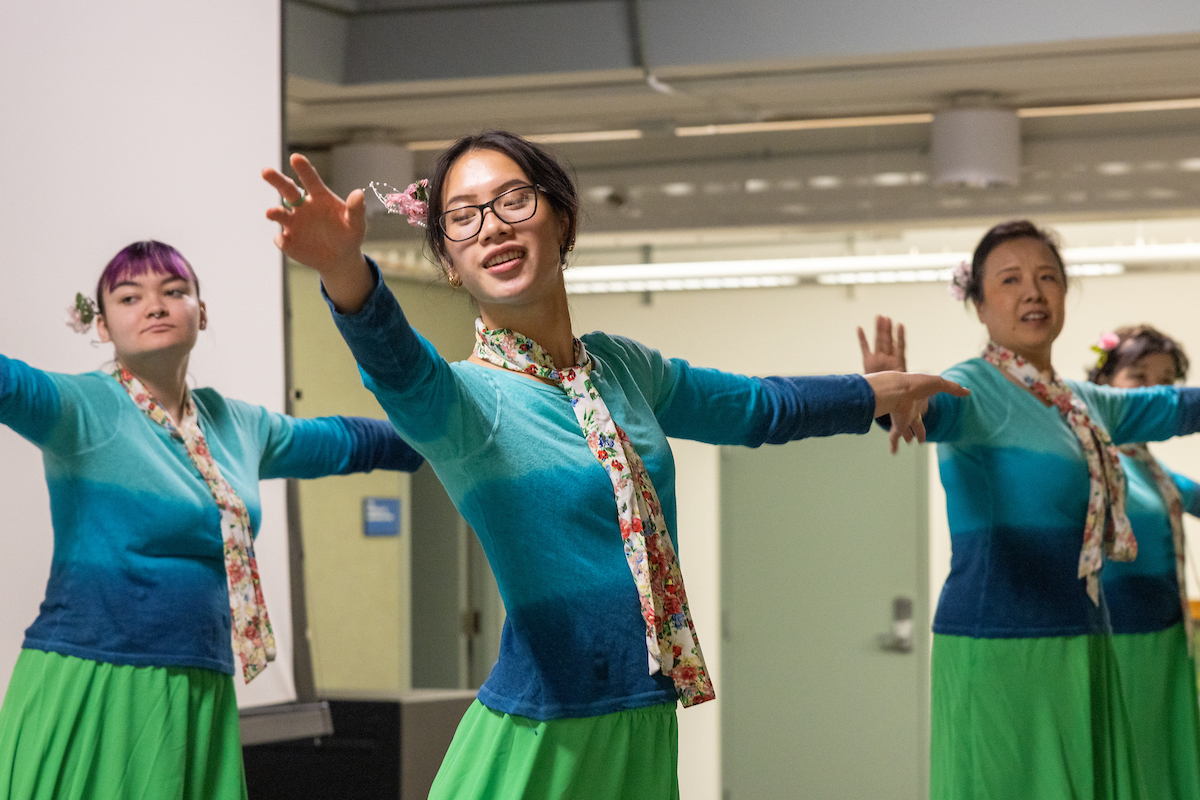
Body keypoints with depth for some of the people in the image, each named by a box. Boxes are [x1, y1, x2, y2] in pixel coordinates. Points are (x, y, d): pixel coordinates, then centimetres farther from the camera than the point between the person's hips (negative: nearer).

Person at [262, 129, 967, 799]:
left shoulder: (621, 366, 9)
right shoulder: (464, 395, -12)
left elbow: (756, 408, 26)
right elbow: (402, 368, -35)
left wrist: (879, 391, 37)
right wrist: (346, 270, -56)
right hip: (543, 738, -6)